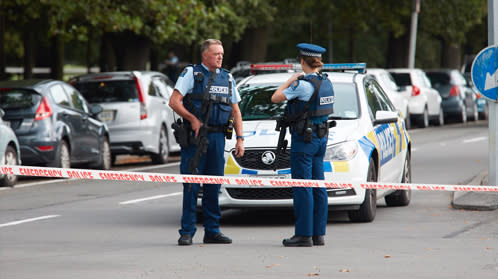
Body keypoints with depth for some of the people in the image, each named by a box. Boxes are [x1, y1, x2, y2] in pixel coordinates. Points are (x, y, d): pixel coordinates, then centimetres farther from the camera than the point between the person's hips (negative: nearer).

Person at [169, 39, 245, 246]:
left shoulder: (227, 78, 14)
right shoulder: (191, 73, 0)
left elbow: (236, 112, 17)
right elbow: (174, 102, -6)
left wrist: (240, 139, 9)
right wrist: (192, 119, -16)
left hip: (217, 137, 4)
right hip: (194, 136, -4)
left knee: (213, 185, 7)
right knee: (191, 185, -4)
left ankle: (212, 231, 13)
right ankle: (187, 232, 0)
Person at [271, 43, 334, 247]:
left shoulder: (303, 85, -17)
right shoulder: (326, 83, 8)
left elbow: (275, 98, -10)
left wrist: (290, 80, 2)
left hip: (304, 138, -8)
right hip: (321, 137, 8)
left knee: (302, 188, -5)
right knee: (318, 187, 10)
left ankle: (304, 235, -5)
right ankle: (318, 234, 13)